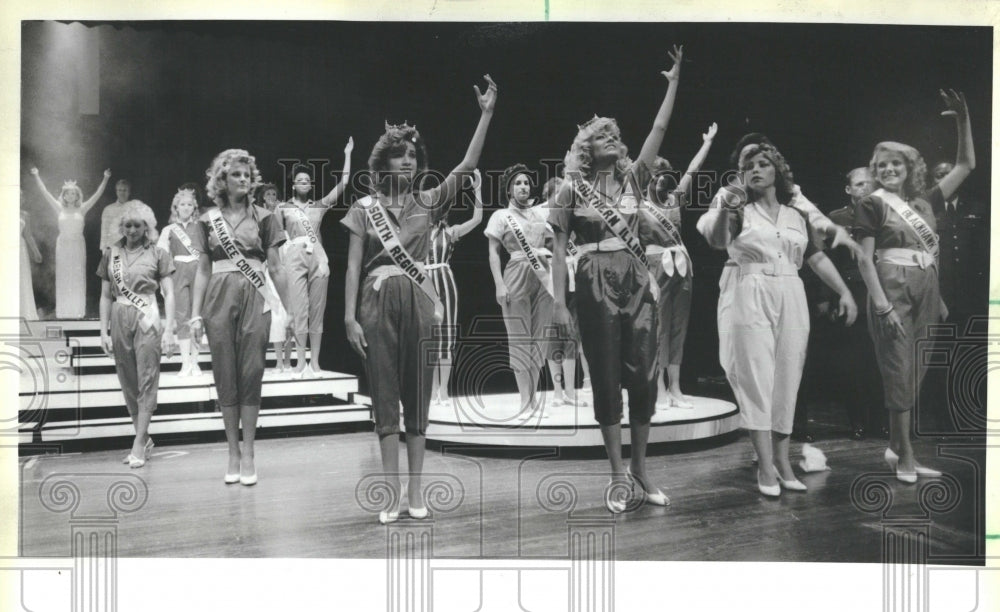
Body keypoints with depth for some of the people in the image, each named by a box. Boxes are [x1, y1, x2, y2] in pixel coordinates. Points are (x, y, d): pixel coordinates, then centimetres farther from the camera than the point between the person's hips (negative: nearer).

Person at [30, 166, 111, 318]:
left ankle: (78, 311, 7)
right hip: (63, 244, 1)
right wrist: (36, 177, -1)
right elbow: (45, 192, 3)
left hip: (78, 245, -1)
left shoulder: (82, 209, 1)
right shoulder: (60, 209, 3)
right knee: (63, 278, 3)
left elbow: (98, 194, -4)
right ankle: (63, 311, 7)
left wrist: (106, 179, -11)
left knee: (78, 277, 2)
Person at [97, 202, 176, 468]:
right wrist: (104, 331, 6)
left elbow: (168, 294, 1)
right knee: (128, 383, 6)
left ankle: (139, 443, -2)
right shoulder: (111, 253, 10)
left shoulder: (157, 254, 2)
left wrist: (168, 329, -6)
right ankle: (144, 439, 18)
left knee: (147, 381, -6)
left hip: (147, 319, -3)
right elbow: (106, 296, 12)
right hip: (119, 319, 3)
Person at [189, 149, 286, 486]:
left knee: (251, 374, -3)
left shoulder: (263, 217, 6)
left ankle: (248, 454, 4)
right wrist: (195, 313, 4)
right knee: (225, 378, 3)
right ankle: (233, 454, 12)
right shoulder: (208, 220, 10)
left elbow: (275, 267, 6)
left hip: (254, 298, -1)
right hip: (219, 298, 2)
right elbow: (203, 270, 11)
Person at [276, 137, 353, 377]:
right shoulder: (283, 208, 11)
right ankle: (301, 361, -5)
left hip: (318, 257, 2)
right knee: (298, 309, -7)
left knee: (317, 310, 1)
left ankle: (314, 361, 5)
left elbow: (343, 183, 9)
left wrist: (347, 154, 9)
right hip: (295, 257, -2)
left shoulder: (320, 205, 14)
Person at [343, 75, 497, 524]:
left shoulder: (428, 202, 8)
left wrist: (486, 114, -8)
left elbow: (467, 166, -3)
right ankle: (393, 492, 9)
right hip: (379, 303, -1)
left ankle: (415, 490, 14)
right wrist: (350, 317, -7)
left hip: (419, 302, 1)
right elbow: (353, 266, 1)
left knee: (417, 397, 5)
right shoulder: (365, 208, 4)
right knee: (384, 399, 2)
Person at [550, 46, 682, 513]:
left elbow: (659, 130, 6)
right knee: (606, 376, 2)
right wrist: (559, 302, -9)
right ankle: (618, 471, 12)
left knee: (643, 372, 1)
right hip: (596, 284, -3)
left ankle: (640, 468, 14)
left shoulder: (632, 177, 11)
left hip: (636, 279, 3)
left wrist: (674, 81, 3)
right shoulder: (572, 188, 2)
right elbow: (559, 247, -2)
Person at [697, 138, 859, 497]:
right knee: (756, 380, -5)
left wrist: (844, 293, 6)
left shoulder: (797, 214, 14)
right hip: (750, 301, -4)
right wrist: (724, 208, -32)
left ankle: (782, 461, 15)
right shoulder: (739, 212, 3)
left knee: (786, 382, 6)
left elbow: (818, 258, 14)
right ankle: (766, 467, -2)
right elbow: (716, 240, -16)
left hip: (791, 302, 4)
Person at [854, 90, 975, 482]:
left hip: (926, 295, 6)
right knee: (899, 372, -5)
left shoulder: (925, 202, 14)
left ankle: (896, 447, 17)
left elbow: (966, 166, 17)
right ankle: (905, 456, 0)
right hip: (893, 293, -6)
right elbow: (865, 258, -8)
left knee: (916, 373, 8)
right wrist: (882, 305, -17)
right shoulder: (873, 205, -1)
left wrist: (964, 120, 5)